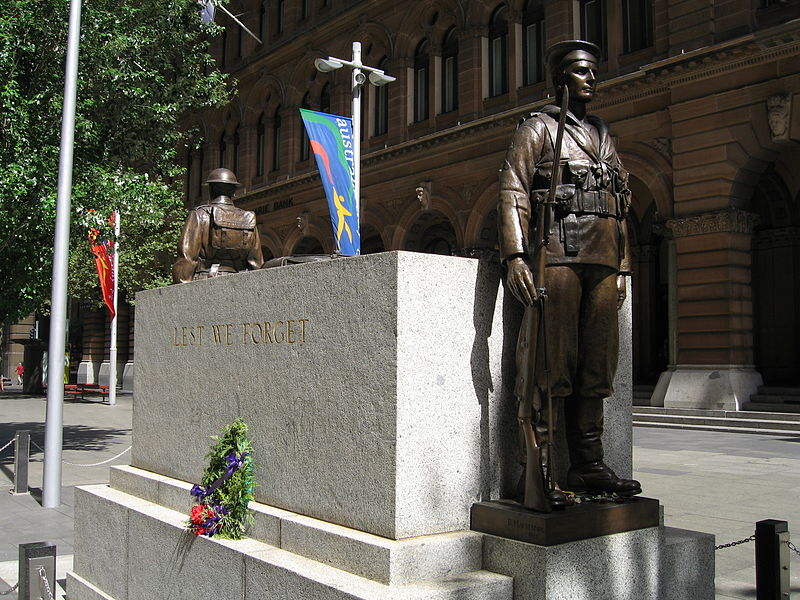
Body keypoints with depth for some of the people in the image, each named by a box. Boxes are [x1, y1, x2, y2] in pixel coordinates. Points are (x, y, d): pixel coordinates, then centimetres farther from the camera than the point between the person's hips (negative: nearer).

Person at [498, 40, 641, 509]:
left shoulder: (603, 135, 26)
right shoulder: (538, 127, 7)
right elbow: (513, 193, -4)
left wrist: (621, 266, 16)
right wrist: (516, 255, -17)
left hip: (602, 259, 7)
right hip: (558, 254, -6)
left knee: (596, 366, 6)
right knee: (549, 364, -9)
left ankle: (588, 466, 13)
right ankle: (538, 472, -5)